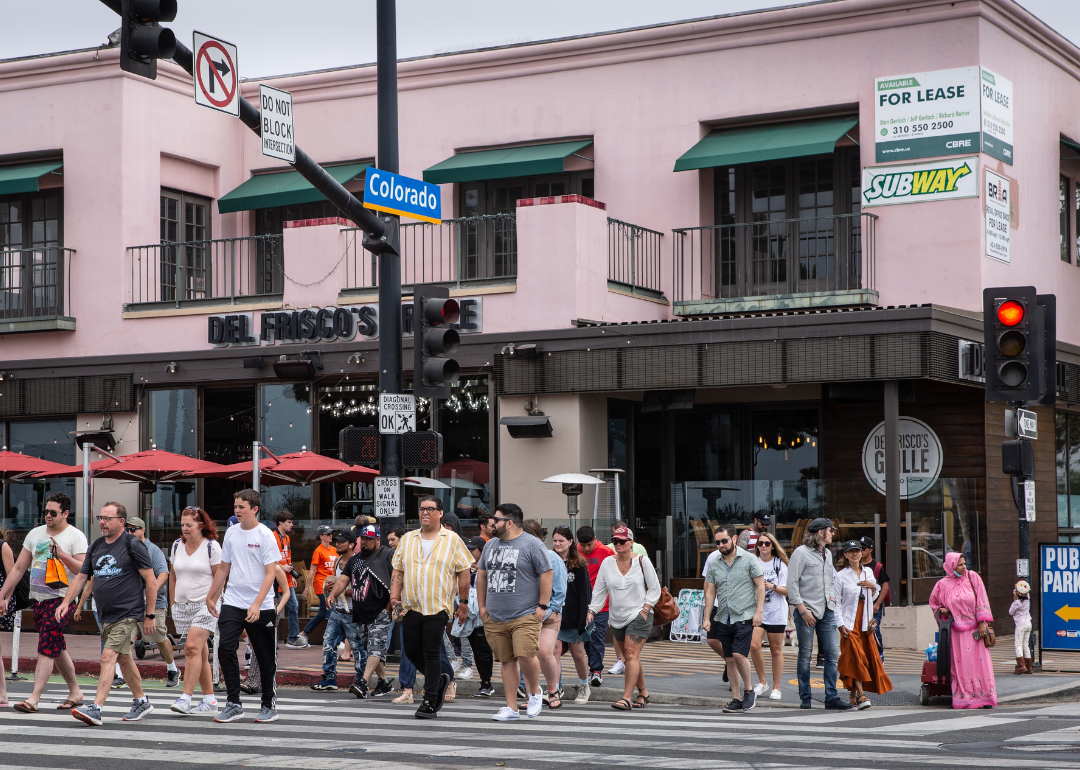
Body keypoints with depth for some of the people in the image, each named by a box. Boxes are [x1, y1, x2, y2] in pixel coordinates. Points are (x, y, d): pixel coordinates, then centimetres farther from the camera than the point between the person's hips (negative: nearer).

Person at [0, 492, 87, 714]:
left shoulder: (75, 537, -5)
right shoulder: (35, 534, 12)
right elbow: (18, 568, 14)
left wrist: (63, 555, -25)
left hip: (61, 599, -7)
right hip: (39, 599, 7)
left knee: (46, 648, -14)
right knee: (57, 649, 14)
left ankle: (34, 699, -18)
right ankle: (75, 692, 26)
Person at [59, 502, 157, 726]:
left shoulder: (133, 545, -9)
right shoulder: (96, 547, 12)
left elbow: (151, 582, -8)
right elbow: (81, 577, 13)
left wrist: (149, 615, -10)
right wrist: (66, 602, -2)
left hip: (127, 614, -8)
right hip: (105, 615, 8)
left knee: (108, 657, -17)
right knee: (123, 658, 17)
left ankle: (96, 709, -22)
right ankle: (142, 702, 31)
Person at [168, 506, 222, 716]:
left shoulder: (211, 546, -5)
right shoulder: (177, 545, 11)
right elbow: (173, 576, 19)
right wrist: (174, 603, 15)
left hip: (205, 605, -6)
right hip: (182, 606, 6)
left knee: (193, 647, -18)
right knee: (200, 653, 8)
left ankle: (186, 698, -20)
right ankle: (210, 700, 13)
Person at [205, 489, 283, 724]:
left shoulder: (265, 535, -7)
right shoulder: (231, 533, 9)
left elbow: (270, 574, -12)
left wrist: (257, 604, -22)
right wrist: (210, 596, 21)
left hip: (260, 607, -4)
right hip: (232, 603, 4)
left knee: (265, 658, 5)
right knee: (226, 648, -12)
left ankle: (269, 705, 20)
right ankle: (233, 704, -6)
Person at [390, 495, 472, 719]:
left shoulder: (452, 540, 1)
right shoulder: (407, 539, 11)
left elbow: (463, 572, 2)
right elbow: (398, 570, 14)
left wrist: (463, 602, 0)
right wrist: (395, 594, 1)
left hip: (438, 607, -5)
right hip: (411, 606, 5)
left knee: (432, 652, -7)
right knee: (411, 650, 7)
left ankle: (430, 703, -1)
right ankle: (439, 679, 31)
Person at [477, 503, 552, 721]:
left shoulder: (532, 545, -5)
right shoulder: (491, 545, 15)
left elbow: (547, 574, -6)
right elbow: (481, 574, 22)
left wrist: (542, 606, -10)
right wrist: (482, 605, 16)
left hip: (525, 616, -6)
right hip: (495, 617, 6)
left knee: (525, 656, -17)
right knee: (506, 661, 5)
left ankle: (535, 693, 9)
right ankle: (511, 708, 9)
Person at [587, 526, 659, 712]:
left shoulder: (642, 561, -3)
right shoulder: (608, 563, 5)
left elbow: (654, 588, 2)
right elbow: (599, 590, 6)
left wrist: (645, 609, -8)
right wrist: (591, 611, -6)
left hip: (639, 615, -4)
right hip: (617, 617, 5)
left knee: (631, 654, -15)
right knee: (629, 656, 10)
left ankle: (627, 697, -19)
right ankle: (643, 693, 26)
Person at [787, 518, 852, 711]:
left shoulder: (827, 554, 17)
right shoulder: (801, 553, -6)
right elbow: (792, 583, -10)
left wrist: (831, 596, 13)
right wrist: (802, 609, -14)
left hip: (826, 611, 7)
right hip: (806, 611, -7)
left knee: (833, 654, 0)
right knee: (805, 655, 0)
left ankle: (831, 697, 4)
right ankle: (805, 698, 7)